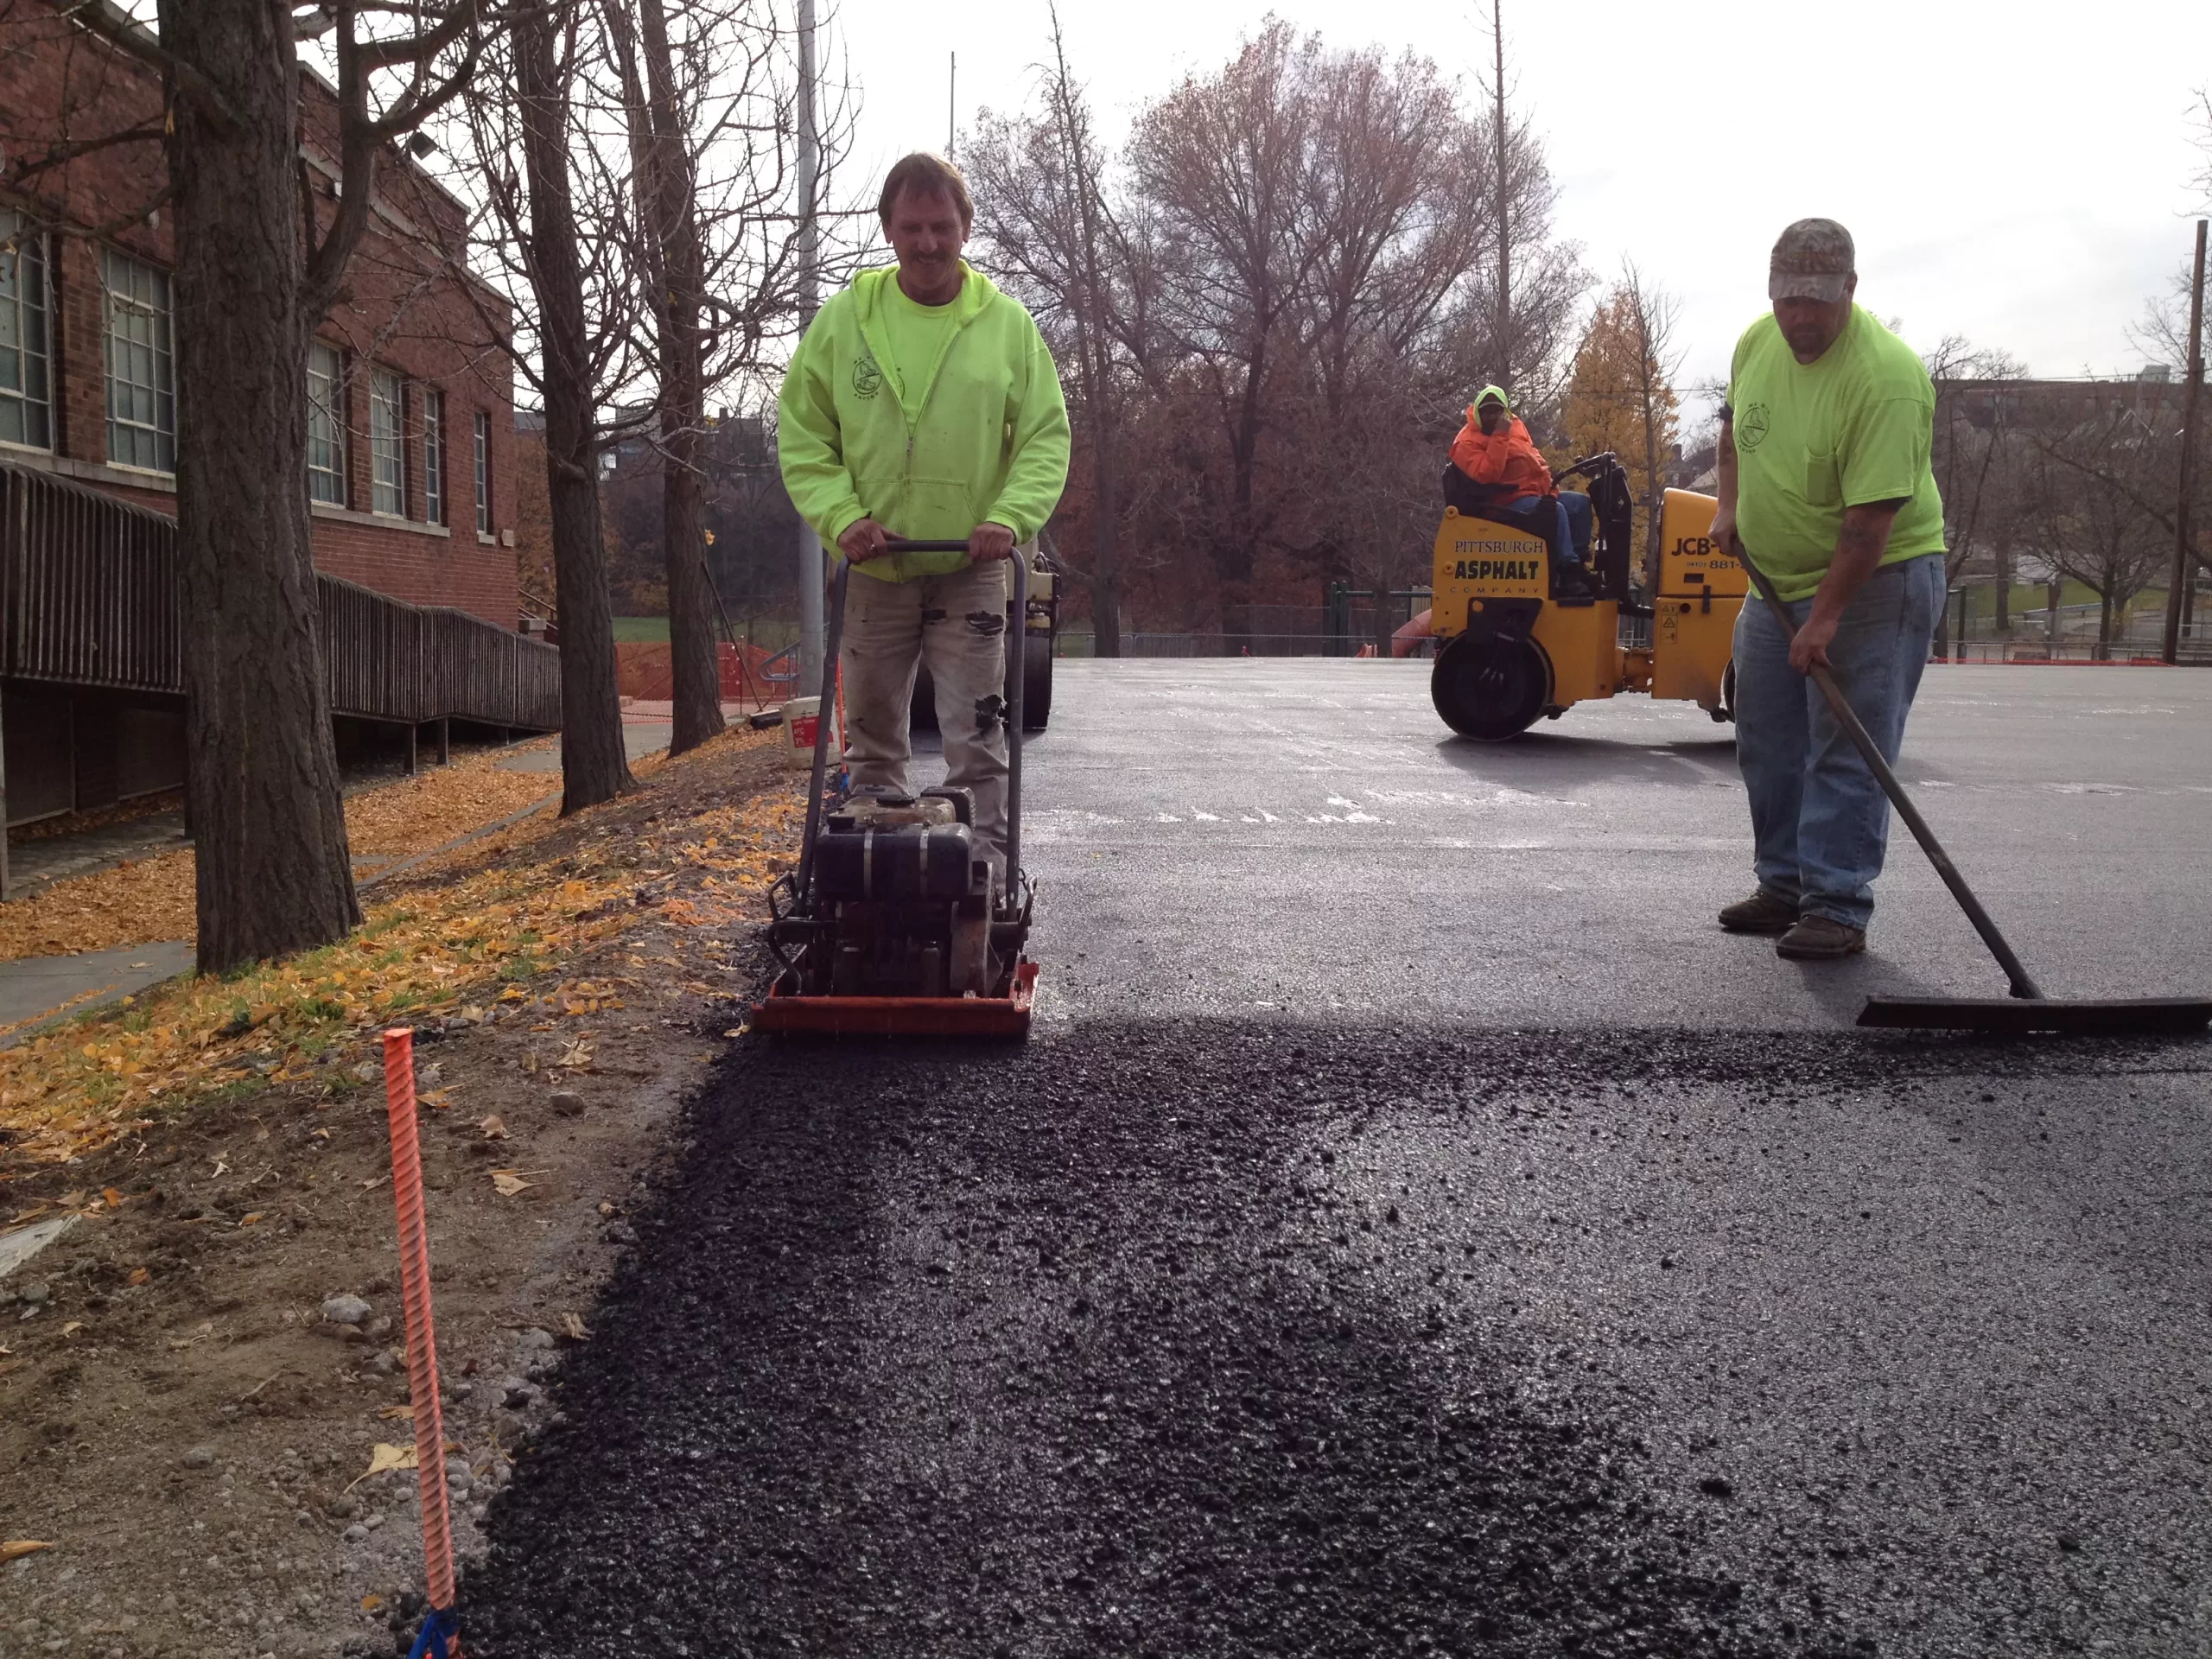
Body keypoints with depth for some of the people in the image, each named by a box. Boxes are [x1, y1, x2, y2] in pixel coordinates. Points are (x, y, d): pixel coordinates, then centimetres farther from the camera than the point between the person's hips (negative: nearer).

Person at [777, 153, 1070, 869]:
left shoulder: (1008, 323, 1)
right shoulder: (844, 318, 2)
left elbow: (1046, 436, 2)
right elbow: (800, 435, 4)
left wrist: (1011, 516, -14)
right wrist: (841, 515, -11)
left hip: (971, 569, -1)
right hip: (873, 569, 2)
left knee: (977, 738, -2)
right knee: (871, 740, 10)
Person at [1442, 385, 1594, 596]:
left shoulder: (1514, 425, 13)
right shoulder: (1468, 443, -12)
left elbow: (1535, 458, 20)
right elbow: (1486, 475, -28)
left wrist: (1550, 487, 8)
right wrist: (1500, 437, -28)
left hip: (1536, 493, 10)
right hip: (1508, 503, -9)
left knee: (1580, 502, 6)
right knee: (1556, 511, -30)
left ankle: (1577, 562, 7)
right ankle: (1569, 574, -30)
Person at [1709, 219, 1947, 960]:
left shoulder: (1885, 376, -25)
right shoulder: (1757, 341, 0)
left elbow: (1871, 517, -27)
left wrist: (1825, 616, -27)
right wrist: (1730, 504, 8)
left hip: (1874, 578, -8)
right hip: (1776, 575, 8)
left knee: (1847, 753, -8)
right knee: (1767, 745, 12)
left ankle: (1839, 909, -3)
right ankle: (1786, 885, 25)